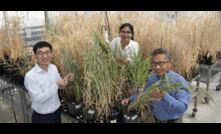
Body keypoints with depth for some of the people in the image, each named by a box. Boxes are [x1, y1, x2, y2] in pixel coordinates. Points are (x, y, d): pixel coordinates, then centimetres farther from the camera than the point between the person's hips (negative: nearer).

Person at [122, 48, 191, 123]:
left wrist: (164, 96, -39)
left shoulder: (179, 81, -21)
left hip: (172, 121, -4)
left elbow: (182, 107, -29)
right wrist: (130, 99, -4)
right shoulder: (151, 78, -4)